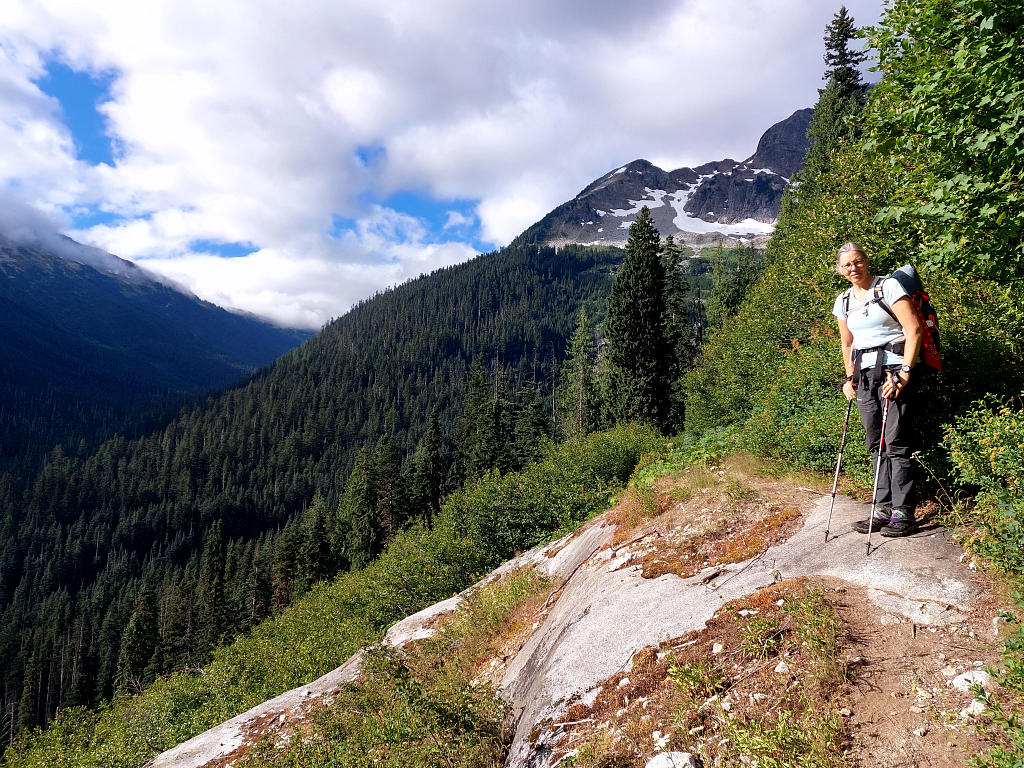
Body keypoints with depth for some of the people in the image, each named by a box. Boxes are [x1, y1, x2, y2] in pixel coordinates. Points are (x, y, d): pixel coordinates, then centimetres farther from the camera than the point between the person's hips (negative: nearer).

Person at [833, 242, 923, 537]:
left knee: (896, 442, -9)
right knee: (875, 445, 7)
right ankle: (884, 510, 13)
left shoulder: (888, 286, -5)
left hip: (894, 368, -6)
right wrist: (850, 378, 14)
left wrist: (904, 372, -17)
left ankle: (902, 513, -3)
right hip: (864, 374, 6)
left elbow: (914, 330, -11)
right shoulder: (843, 301, 13)